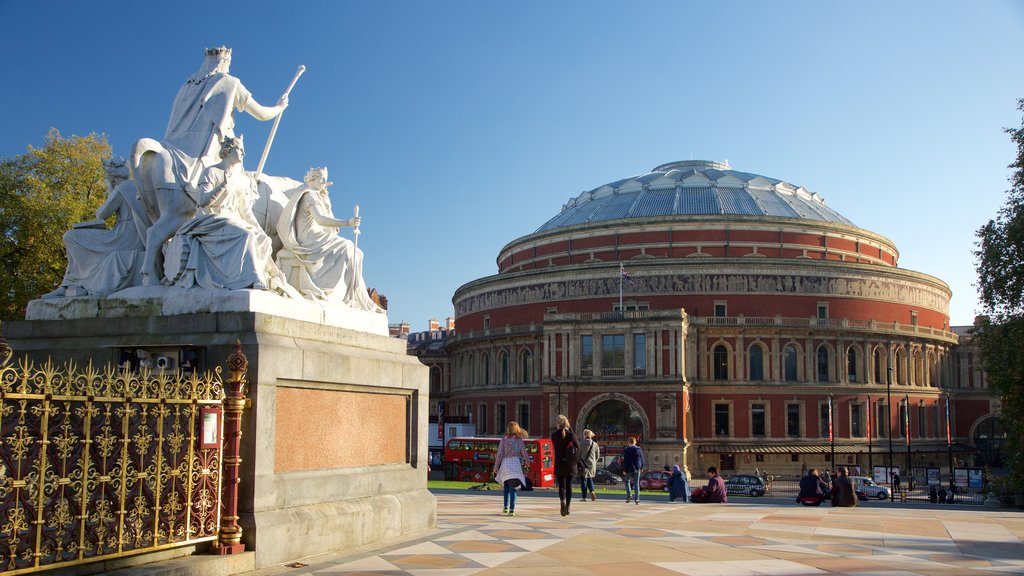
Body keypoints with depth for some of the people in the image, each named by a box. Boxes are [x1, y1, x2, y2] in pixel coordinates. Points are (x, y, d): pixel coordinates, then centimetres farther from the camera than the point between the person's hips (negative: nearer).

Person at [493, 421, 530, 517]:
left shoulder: (503, 440, 0)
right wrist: (527, 462, 27)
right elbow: (524, 452, 8)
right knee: (513, 487, -2)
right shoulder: (519, 440, 2)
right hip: (516, 464, -1)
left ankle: (506, 507, 21)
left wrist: (496, 467, 6)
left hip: (505, 465, 1)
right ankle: (511, 509, -12)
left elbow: (499, 455, -1)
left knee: (506, 486, 19)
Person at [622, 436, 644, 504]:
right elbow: (642, 459, 8)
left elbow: (625, 461, -10)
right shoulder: (639, 449, 2)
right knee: (636, 483, 7)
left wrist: (624, 470, -6)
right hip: (637, 469, 3)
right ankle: (637, 499, 4)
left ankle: (629, 495, 1)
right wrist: (641, 467, 21)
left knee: (627, 481, 17)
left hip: (629, 469, -3)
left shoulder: (627, 450, -9)